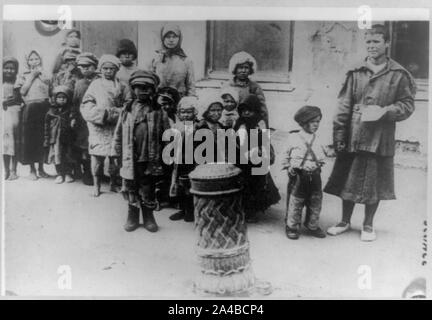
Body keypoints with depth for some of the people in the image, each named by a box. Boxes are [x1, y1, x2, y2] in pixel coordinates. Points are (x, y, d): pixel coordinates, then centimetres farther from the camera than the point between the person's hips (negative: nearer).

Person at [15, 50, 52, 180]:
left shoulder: (45, 75, 15)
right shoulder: (24, 76, 11)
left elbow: (52, 92, 4)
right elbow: (22, 91, -5)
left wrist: (41, 76, 3)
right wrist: (32, 76, -3)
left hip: (44, 108, 1)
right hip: (30, 109, -1)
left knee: (43, 138, 2)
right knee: (30, 138, -3)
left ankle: (41, 168, 13)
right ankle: (32, 170, 7)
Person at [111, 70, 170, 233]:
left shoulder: (158, 112, 1)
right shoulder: (127, 109, 5)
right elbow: (118, 133, 7)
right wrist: (115, 153, 5)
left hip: (150, 160, -1)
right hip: (130, 159, 1)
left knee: (148, 191, 9)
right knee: (131, 189, 11)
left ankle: (149, 217, 25)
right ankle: (132, 217, 27)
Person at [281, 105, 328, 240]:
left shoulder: (317, 139, 10)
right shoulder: (294, 138, -2)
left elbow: (324, 153, 18)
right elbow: (287, 155, 5)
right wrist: (288, 167, -3)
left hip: (314, 176, 4)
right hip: (298, 176, -4)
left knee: (315, 201, 11)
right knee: (295, 201, 1)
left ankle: (313, 226, 28)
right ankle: (292, 226, 17)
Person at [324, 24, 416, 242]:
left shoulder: (399, 74, 0)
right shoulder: (355, 73, 5)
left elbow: (407, 105, 1)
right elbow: (344, 105, 3)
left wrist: (385, 111, -16)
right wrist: (339, 133, -3)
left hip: (381, 139, -2)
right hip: (354, 137, 2)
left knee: (375, 183, 8)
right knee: (348, 180, 10)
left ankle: (368, 225, 27)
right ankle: (345, 221, 29)